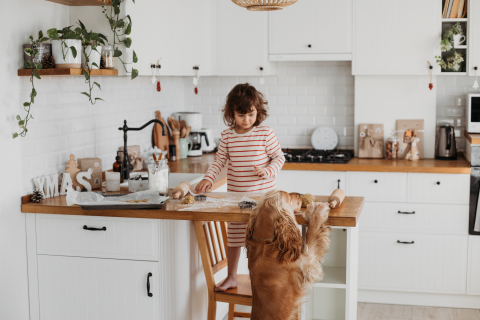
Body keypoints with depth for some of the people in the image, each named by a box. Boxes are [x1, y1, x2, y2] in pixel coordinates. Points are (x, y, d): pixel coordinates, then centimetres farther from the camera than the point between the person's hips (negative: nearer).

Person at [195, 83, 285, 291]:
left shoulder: (266, 134, -6)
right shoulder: (227, 136, 2)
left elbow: (279, 157, 0)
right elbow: (219, 160, 9)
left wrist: (268, 171, -18)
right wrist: (208, 179, -5)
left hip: (263, 194, -3)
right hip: (236, 196, 3)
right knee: (234, 236, 11)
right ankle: (231, 277, 25)